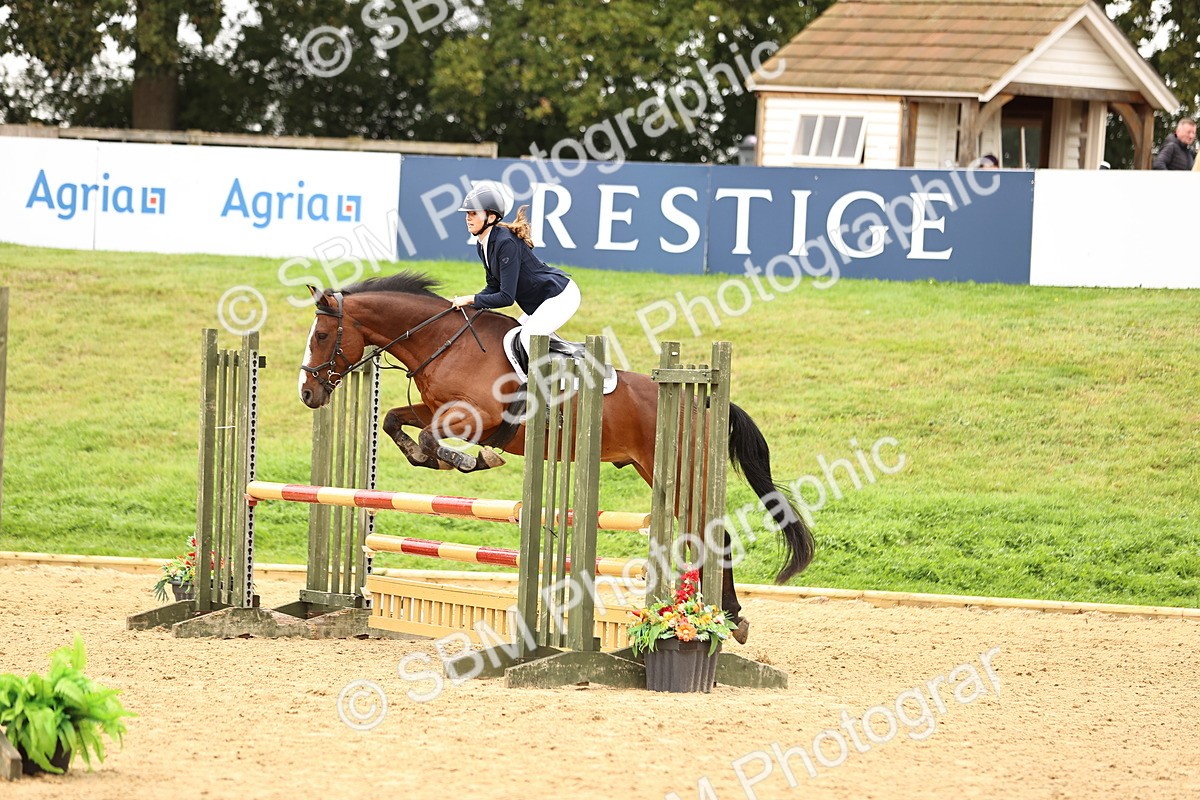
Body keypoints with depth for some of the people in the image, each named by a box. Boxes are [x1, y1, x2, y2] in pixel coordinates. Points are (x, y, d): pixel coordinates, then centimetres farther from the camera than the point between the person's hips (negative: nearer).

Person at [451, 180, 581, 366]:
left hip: (562, 295, -11)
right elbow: (494, 287, 8)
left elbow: (506, 297, -28)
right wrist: (463, 302, -4)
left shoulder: (506, 243, -27)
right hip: (538, 303, 11)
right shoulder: (482, 245, 2)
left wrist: (471, 300, -24)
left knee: (529, 336, -24)